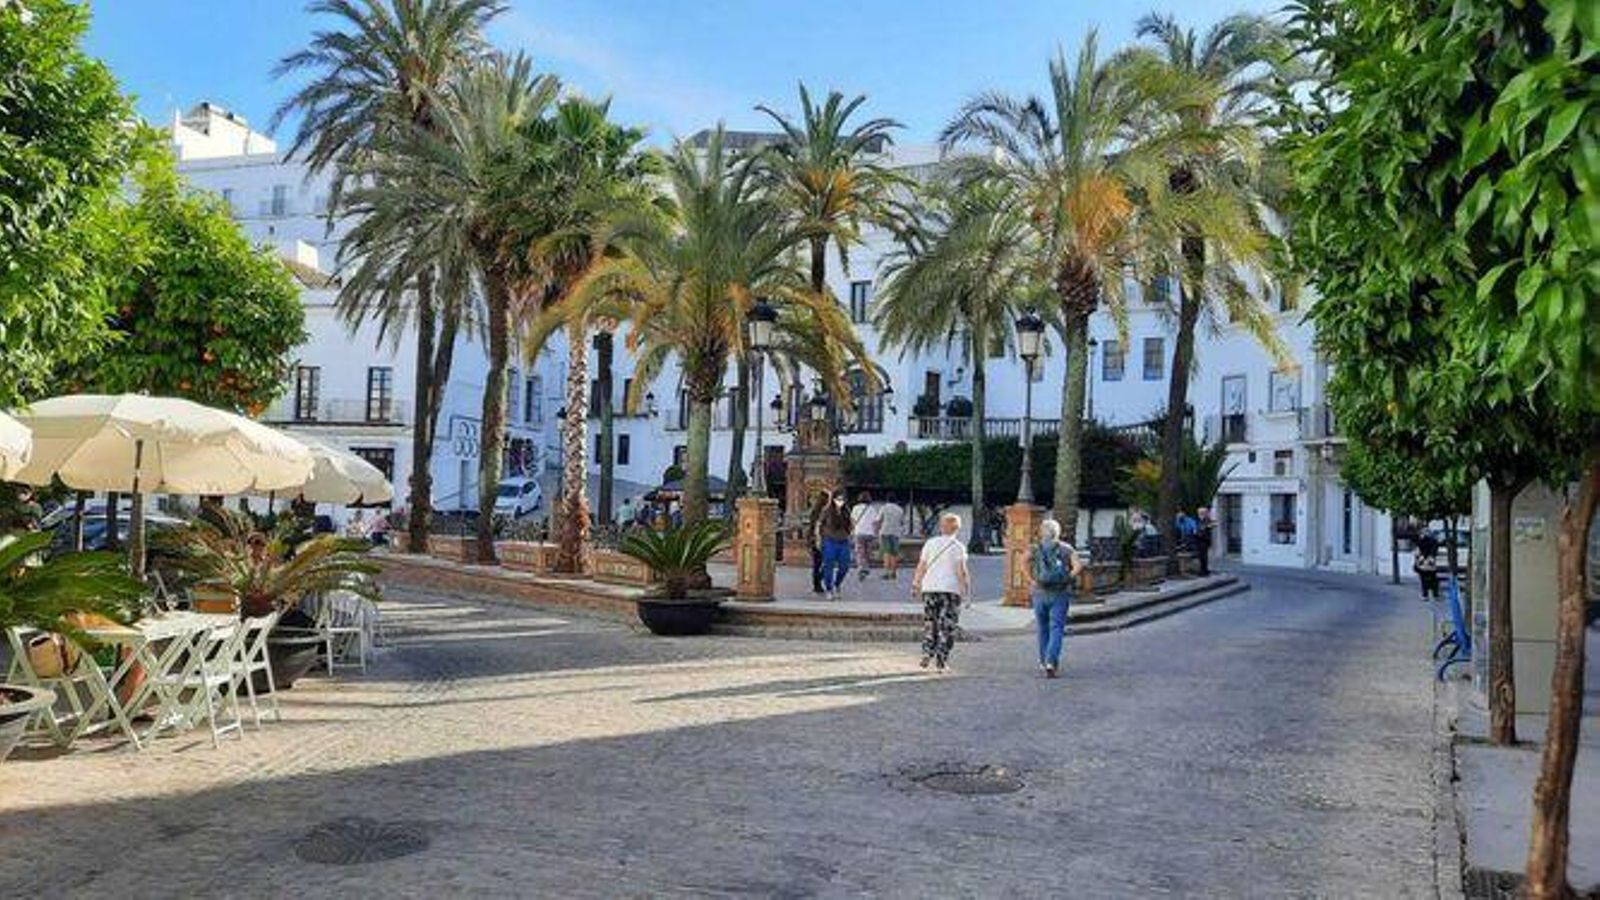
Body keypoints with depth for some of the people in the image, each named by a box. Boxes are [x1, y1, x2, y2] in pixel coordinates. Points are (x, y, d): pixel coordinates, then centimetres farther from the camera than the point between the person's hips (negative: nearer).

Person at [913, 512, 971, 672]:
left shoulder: (930, 543, 8)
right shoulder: (958, 547, -1)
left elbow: (921, 567, 7)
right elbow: (961, 571, -8)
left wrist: (916, 584, 15)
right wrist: (966, 587, 0)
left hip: (930, 588, 3)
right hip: (950, 589, -3)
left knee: (929, 623, 14)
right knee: (946, 626, 2)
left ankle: (927, 652, 0)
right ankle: (941, 660, 0)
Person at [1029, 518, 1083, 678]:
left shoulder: (1036, 548, 5)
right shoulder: (1066, 548, 3)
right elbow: (1078, 566, -11)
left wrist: (1032, 580, -7)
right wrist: (1067, 579, -3)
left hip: (1040, 593, 2)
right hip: (1060, 594, -1)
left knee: (1043, 629, 15)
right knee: (1056, 629, -1)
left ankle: (1044, 662, 24)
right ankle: (1051, 662, -16)